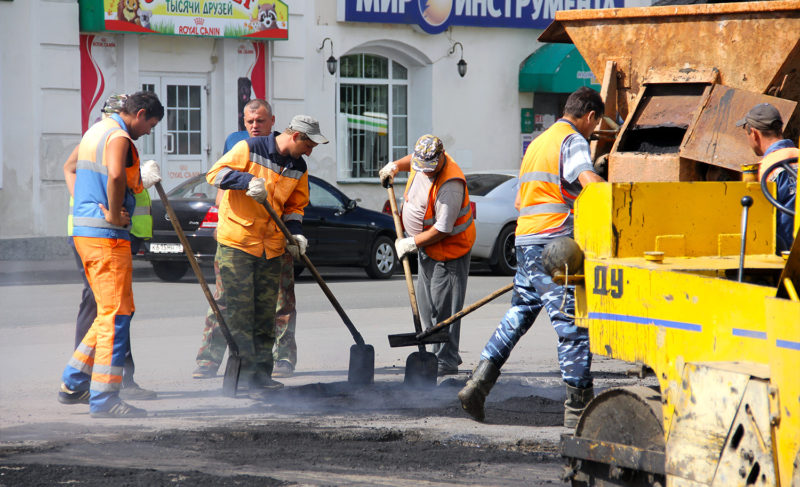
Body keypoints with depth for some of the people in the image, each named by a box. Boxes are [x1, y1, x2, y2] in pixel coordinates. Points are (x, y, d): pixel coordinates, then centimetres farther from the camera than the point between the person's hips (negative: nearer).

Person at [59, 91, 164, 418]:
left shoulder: (95, 131, 19)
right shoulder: (119, 137, -13)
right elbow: (115, 175, -34)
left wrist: (138, 181, 20)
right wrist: (115, 213, -20)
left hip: (85, 231, 10)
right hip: (107, 235, -10)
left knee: (110, 313, 17)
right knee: (116, 314, -7)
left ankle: (73, 384, 18)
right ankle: (104, 398, -9)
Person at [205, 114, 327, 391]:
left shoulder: (299, 168, 10)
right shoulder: (250, 149, -8)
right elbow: (216, 174, -13)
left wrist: (295, 233, 0)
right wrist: (248, 180, -28)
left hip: (271, 247, 6)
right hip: (236, 242, -6)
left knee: (265, 312, 8)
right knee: (239, 309, -7)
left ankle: (261, 373, 13)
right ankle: (245, 370, -5)